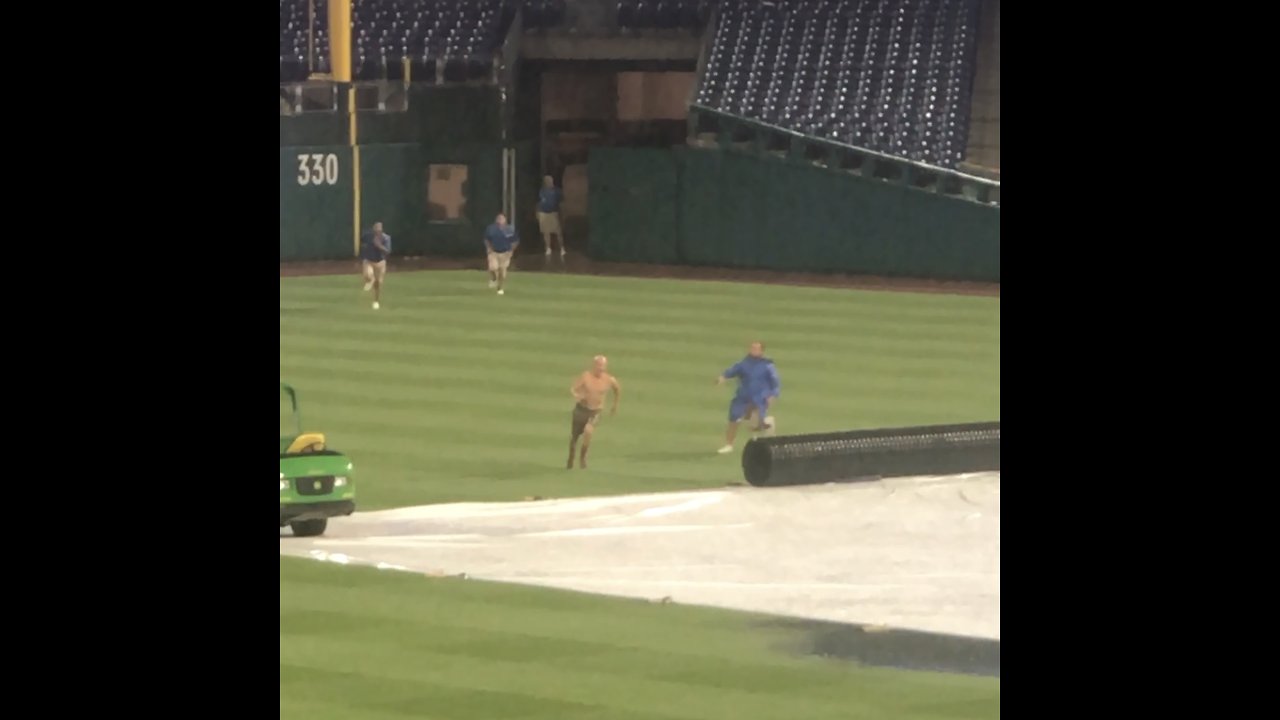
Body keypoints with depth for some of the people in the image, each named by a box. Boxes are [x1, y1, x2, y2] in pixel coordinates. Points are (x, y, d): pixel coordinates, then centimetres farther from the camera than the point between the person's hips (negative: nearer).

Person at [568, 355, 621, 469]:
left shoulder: (609, 380, -9)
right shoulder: (585, 377, -14)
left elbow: (618, 389, 12)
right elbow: (573, 389, -17)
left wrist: (615, 405, 20)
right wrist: (577, 396, -39)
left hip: (595, 413, -1)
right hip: (581, 409, 1)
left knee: (588, 431, -28)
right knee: (575, 436, 14)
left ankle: (583, 456, -4)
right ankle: (571, 458, 42)